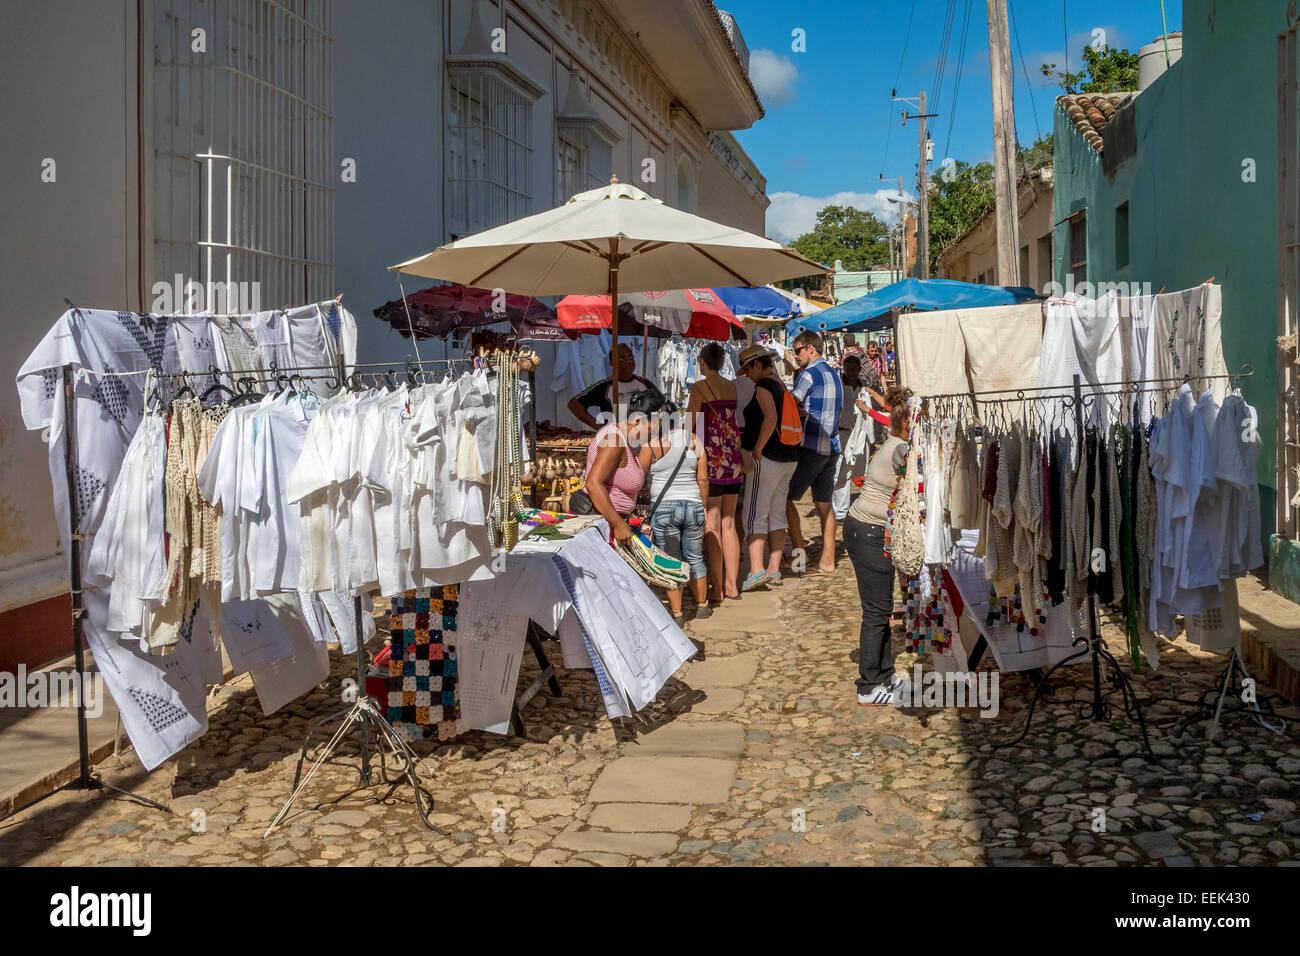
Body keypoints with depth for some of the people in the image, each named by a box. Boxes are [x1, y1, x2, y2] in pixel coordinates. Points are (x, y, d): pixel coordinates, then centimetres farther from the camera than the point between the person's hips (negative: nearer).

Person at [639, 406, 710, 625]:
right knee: (695, 558, 18)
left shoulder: (653, 445, -8)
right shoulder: (695, 441, 3)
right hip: (693, 506, 3)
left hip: (664, 507, -3)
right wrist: (702, 507, 15)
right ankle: (702, 606, 32)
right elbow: (703, 479, 4)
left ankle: (677, 614, 9)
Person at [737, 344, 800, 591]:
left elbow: (770, 418, -27)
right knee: (777, 514, 10)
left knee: (754, 515, -8)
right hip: (787, 458, 9)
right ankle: (774, 571, 12)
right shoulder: (781, 385, 15)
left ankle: (757, 570, -15)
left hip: (766, 458, -9)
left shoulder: (763, 385, -12)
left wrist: (757, 449, -20)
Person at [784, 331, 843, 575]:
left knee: (786, 497, 1)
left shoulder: (809, 374, -10)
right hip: (832, 448, 8)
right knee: (824, 503, 9)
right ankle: (827, 560, 8)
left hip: (811, 447, -8)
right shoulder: (833, 374, 17)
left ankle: (799, 551, -3)